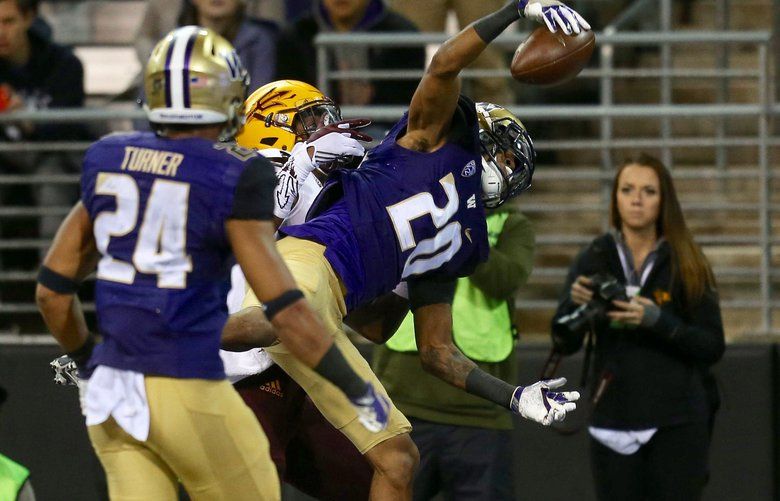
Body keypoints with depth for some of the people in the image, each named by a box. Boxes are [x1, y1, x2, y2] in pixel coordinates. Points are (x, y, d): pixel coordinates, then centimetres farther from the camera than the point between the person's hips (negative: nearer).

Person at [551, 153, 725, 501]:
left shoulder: (687, 266, 1)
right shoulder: (594, 261, 5)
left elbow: (713, 348, -4)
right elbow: (564, 344, 0)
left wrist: (658, 321, -19)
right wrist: (575, 302, -21)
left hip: (678, 422, -2)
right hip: (614, 418, 2)